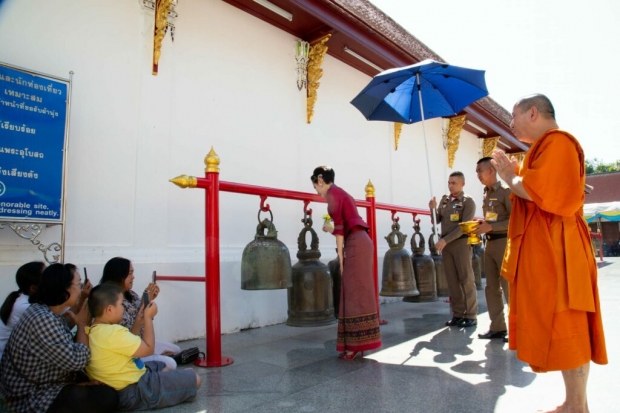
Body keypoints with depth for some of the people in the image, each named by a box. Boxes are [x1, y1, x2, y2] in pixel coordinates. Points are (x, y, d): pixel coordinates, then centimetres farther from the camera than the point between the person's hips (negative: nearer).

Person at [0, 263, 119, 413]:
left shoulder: (47, 312, 2)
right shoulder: (42, 319, -29)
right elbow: (77, 360, -25)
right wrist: (82, 324, -12)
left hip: (46, 383, 10)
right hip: (34, 396, -10)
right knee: (107, 396, -20)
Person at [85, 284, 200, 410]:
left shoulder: (92, 332, 3)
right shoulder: (114, 333, -27)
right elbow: (148, 348, -17)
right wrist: (148, 317, -9)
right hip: (133, 392, -10)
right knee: (194, 379, -10)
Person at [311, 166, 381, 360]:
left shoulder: (332, 192, -5)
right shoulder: (340, 192, 22)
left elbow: (340, 225, -11)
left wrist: (340, 256, -9)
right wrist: (330, 230, 39)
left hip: (356, 244, -9)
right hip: (359, 242, 9)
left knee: (355, 294, -7)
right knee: (357, 294, 10)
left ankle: (356, 345, -3)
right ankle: (358, 342, 16)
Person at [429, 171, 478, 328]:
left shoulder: (468, 201, -4)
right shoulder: (444, 200, 13)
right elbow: (437, 221, 14)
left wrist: (444, 240, -17)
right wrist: (433, 209, -6)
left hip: (461, 243, -5)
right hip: (446, 244, 5)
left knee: (466, 279, -2)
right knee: (452, 280, 5)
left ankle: (471, 315, 5)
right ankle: (458, 314, 10)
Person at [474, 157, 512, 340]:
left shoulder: (505, 191, -8)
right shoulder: (486, 194, 15)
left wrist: (490, 227, -20)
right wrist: (481, 225, 1)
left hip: (504, 242, -8)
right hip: (489, 243, 8)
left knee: (509, 287, -5)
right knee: (491, 287, 8)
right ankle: (497, 327, 15)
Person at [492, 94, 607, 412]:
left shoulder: (557, 142, -11)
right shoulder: (545, 147, 22)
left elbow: (541, 192, -24)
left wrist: (510, 177, -8)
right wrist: (514, 173, 13)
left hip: (554, 251, -11)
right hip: (543, 250, 11)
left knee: (564, 329, -4)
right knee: (561, 330, 12)